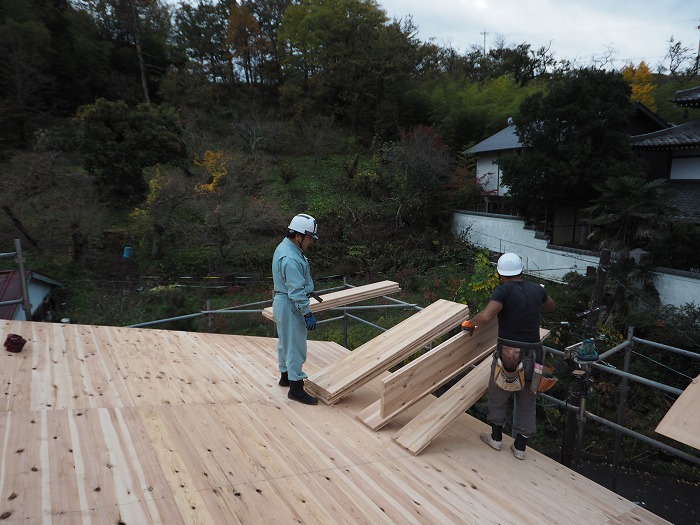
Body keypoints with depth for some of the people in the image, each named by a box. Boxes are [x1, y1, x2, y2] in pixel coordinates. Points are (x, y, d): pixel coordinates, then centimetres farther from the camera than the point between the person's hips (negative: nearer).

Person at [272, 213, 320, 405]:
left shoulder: (284, 247, 6)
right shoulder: (290, 258, -27)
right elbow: (297, 291, -27)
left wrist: (308, 289, 26)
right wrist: (308, 314, -22)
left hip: (282, 301, 11)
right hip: (290, 306, -11)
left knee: (285, 342, 22)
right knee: (295, 347, -2)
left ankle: (285, 376, 38)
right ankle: (296, 388, 7)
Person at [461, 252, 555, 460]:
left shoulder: (504, 291, -13)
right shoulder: (537, 290, 3)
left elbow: (486, 315, -29)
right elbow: (551, 306, 26)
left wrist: (469, 323, -11)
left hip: (508, 354, -4)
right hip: (533, 355, 4)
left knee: (498, 396, 18)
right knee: (527, 402, 17)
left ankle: (496, 438, 33)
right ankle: (520, 447, 28)